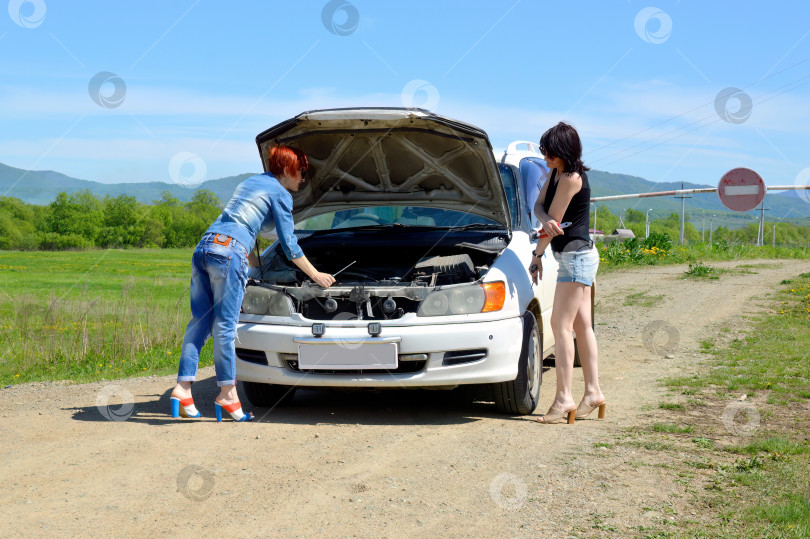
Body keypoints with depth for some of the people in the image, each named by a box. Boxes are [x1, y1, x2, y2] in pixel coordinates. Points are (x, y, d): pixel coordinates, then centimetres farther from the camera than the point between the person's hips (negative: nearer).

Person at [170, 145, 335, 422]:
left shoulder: (249, 182, 28)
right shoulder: (280, 194, 4)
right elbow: (289, 245, 4)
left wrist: (257, 262, 44)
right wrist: (316, 275, 13)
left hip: (204, 247, 8)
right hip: (228, 253, -8)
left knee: (200, 321, 5)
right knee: (225, 325, -6)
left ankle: (183, 387, 0)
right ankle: (227, 394, -2)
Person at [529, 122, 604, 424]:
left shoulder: (571, 179, -19)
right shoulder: (555, 173, 10)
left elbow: (554, 221, -15)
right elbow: (539, 206, 6)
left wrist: (537, 255, -3)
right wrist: (546, 221, -18)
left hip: (576, 256, -10)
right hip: (574, 256, 10)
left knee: (561, 325, -11)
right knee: (582, 326, 11)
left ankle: (564, 399, -12)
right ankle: (593, 393, 16)